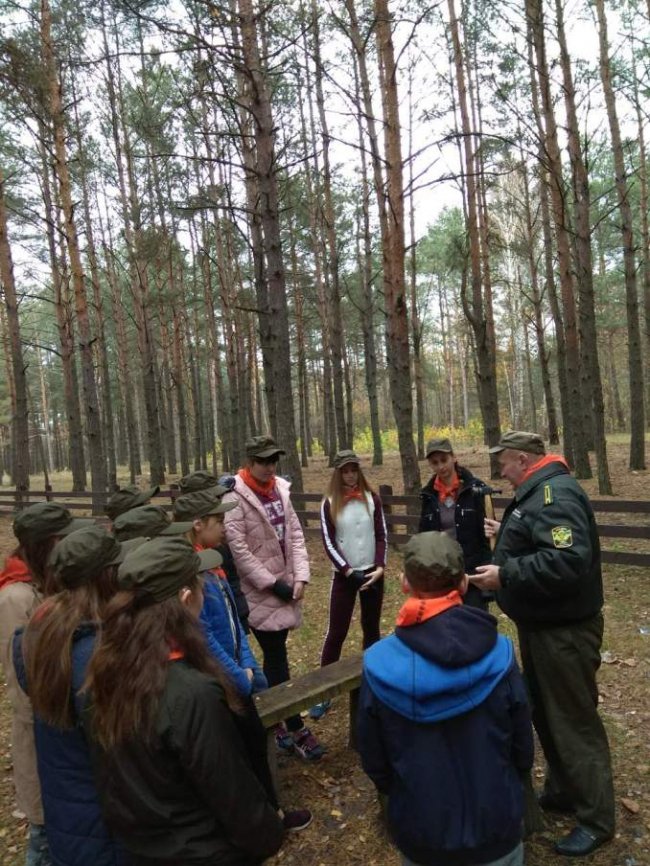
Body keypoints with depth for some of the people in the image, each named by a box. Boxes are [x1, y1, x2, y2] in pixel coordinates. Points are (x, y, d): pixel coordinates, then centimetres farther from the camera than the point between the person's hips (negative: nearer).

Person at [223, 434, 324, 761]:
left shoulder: (280, 489, 5)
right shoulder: (235, 497, -14)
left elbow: (295, 534, 6)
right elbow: (238, 550, -17)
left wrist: (300, 576, -4)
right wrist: (272, 583, -15)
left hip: (286, 586, 6)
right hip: (259, 591, -6)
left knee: (274, 655, 16)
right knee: (277, 658, 0)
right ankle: (296, 729, 12)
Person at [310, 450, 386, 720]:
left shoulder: (371, 498, 0)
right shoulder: (329, 503, -4)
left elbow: (381, 535, 0)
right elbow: (328, 543, -7)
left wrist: (379, 567, -12)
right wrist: (349, 571, -14)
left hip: (372, 573, 2)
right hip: (343, 575, -1)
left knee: (371, 628, 13)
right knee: (336, 632, 1)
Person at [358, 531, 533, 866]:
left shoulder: (379, 666, -21)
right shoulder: (498, 656, -21)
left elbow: (372, 758, -8)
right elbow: (523, 746, -7)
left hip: (419, 830, 0)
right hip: (495, 824, 1)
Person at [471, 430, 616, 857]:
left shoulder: (557, 493, -25)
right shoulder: (540, 492, 8)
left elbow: (568, 561, -36)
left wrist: (505, 575, -31)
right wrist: (509, 536, 21)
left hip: (565, 631, -10)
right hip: (543, 625, 10)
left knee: (574, 722, 5)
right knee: (546, 714, 22)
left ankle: (596, 819, 23)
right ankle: (562, 790, 41)